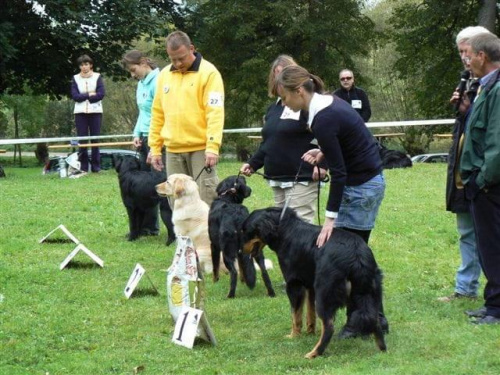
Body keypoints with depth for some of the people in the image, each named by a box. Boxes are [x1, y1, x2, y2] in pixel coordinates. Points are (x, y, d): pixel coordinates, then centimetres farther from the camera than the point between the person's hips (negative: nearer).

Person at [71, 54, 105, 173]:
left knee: (95, 139, -2)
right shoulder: (75, 78, 7)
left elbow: (101, 94, -7)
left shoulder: (97, 77, 4)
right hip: (80, 112, 1)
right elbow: (74, 96, -3)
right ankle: (83, 167, 2)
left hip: (95, 111, -1)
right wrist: (89, 95, -9)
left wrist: (83, 97, -7)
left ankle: (96, 166, 2)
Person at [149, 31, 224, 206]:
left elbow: (215, 113, -14)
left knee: (206, 201, -7)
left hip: (200, 149, -5)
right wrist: (155, 148, 12)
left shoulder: (208, 73, -7)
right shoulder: (164, 74, 11)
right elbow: (157, 114, 15)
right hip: (173, 151, 6)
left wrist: (212, 146, -22)